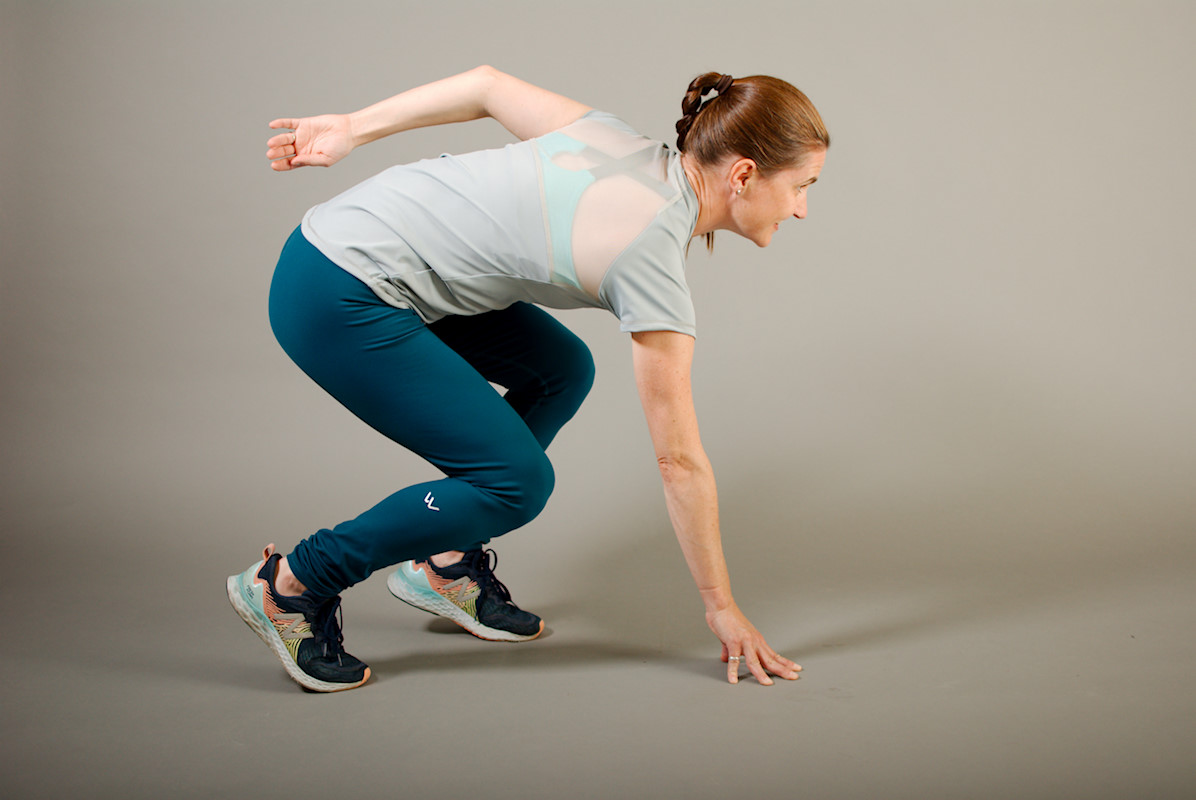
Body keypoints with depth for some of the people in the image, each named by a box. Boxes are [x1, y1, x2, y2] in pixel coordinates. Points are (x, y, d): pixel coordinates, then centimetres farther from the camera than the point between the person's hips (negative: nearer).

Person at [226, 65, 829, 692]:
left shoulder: (624, 142, 3)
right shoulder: (651, 258, -18)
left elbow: (488, 84, 9)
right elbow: (680, 461, -13)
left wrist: (352, 129, 14)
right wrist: (720, 607, -2)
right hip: (336, 301, -9)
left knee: (562, 369, 13)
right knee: (518, 480, -6)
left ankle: (447, 564, 20)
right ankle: (291, 583, 5)